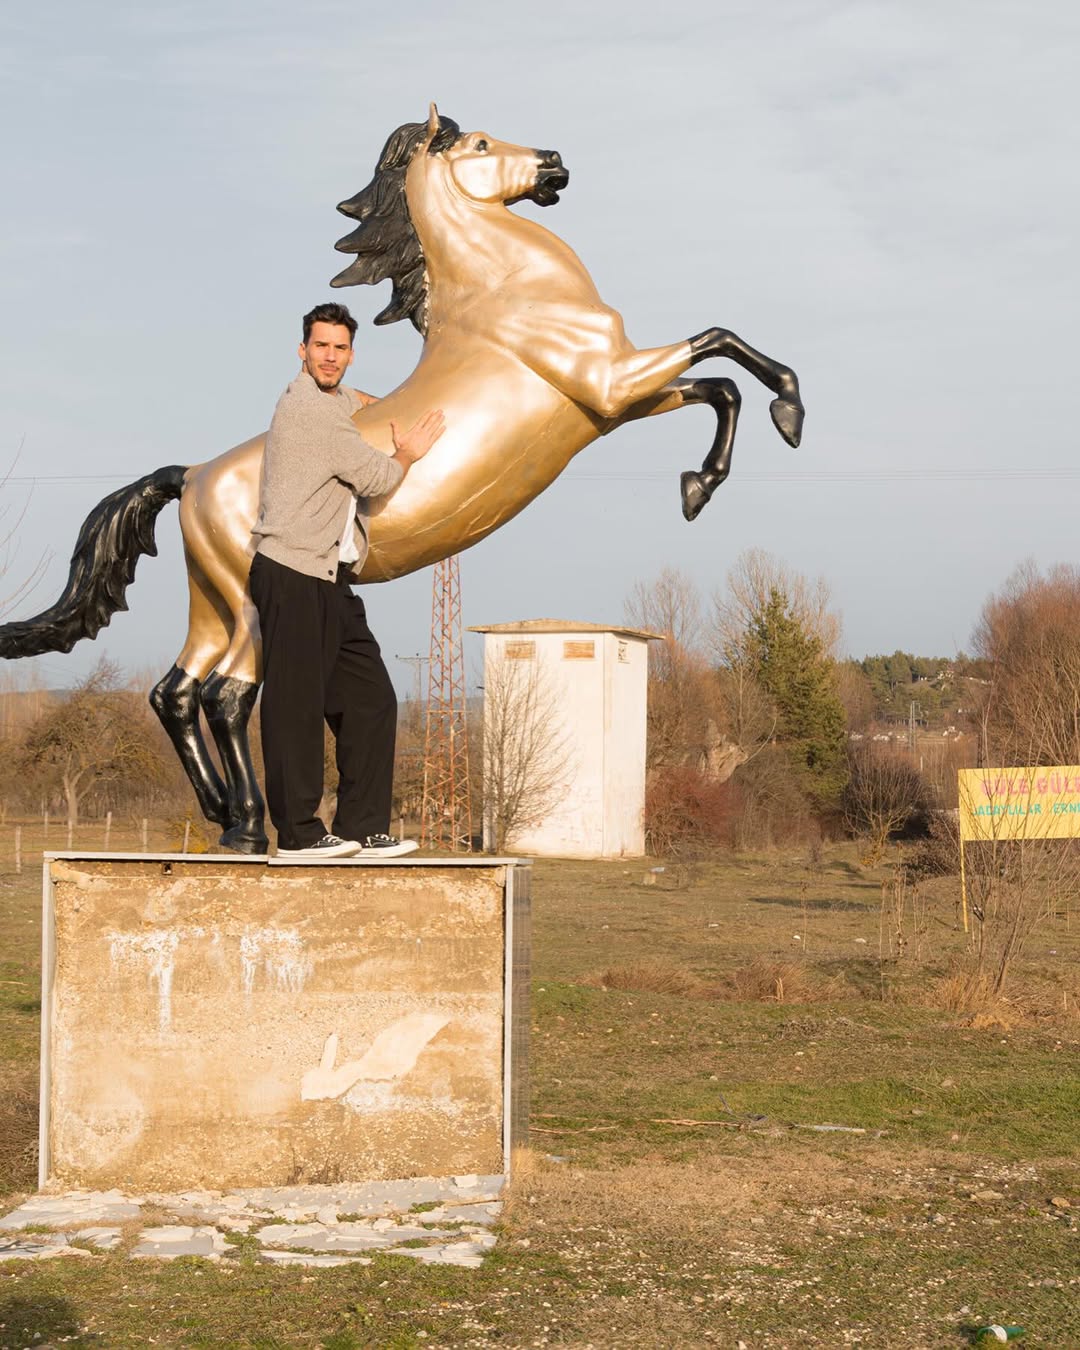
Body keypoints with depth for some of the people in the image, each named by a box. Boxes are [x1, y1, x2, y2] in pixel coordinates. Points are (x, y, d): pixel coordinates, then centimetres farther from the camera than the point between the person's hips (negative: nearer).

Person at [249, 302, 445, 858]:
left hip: (328, 582, 10)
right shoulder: (308, 408, -11)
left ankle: (362, 826, 12)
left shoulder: (329, 400, 20)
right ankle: (298, 832, -2)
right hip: (292, 577, -10)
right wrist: (407, 453, 13)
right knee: (296, 704, -6)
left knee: (370, 698, 8)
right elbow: (376, 478, -6)